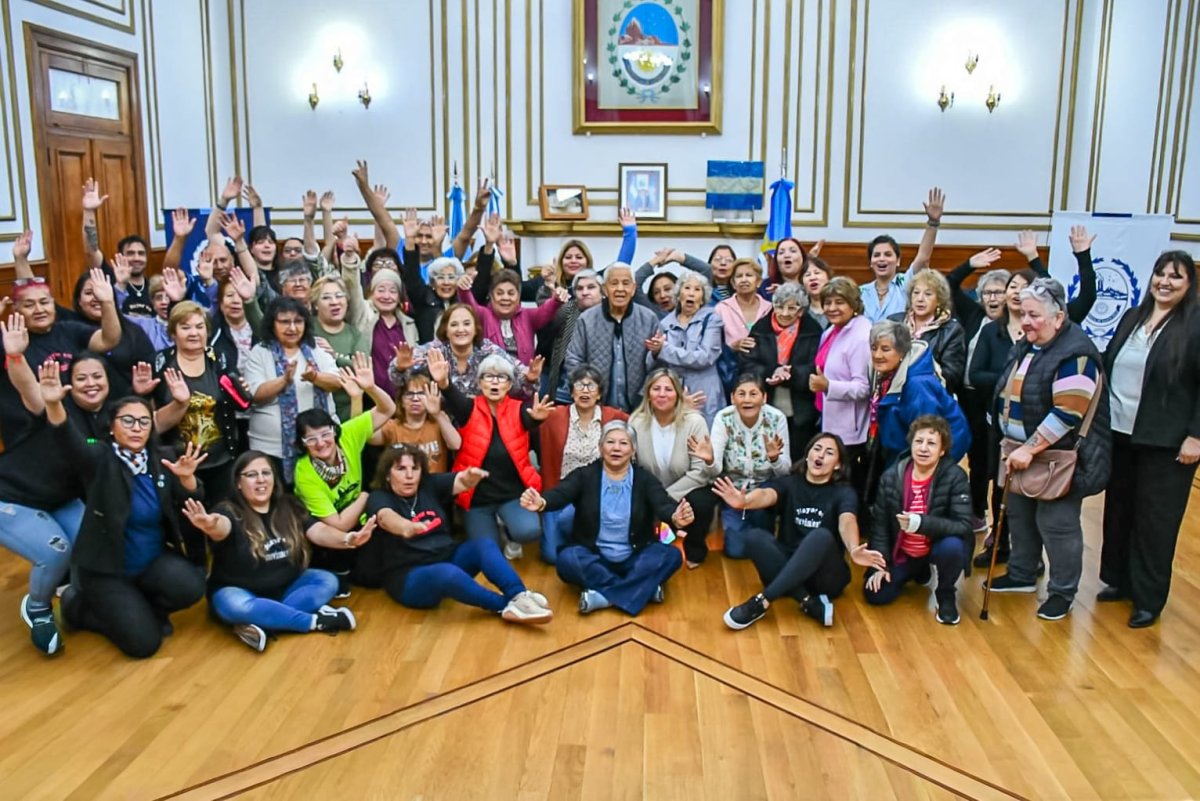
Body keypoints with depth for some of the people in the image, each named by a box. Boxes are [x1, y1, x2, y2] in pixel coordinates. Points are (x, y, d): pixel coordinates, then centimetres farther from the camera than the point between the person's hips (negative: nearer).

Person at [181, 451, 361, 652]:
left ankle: (265, 623, -30)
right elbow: (221, 528, -40)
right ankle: (317, 620, -28)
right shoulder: (229, 511, -16)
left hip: (284, 588, 5)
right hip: (239, 591, -5)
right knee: (237, 607, -37)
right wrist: (210, 526, -65)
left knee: (328, 581, -16)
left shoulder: (289, 508, 0)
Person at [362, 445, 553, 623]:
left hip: (446, 558, 6)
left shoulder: (430, 484, 5)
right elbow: (386, 517, -33)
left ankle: (519, 596, -37)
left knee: (484, 545, -21)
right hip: (408, 576, -5)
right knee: (447, 573, -36)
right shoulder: (380, 498, -9)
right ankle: (507, 606, -30)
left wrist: (471, 477, -40)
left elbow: (461, 482, -13)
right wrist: (407, 528, -58)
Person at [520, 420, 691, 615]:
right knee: (567, 558, -30)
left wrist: (675, 517, -44)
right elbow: (560, 494, -20)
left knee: (671, 555, -25)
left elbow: (663, 505, -18)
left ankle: (603, 596, -29)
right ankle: (645, 589, -25)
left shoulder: (645, 479, 0)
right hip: (594, 559, 0)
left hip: (634, 560, 1)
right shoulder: (585, 475, -1)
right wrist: (541, 503, -45)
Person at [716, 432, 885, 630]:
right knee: (754, 536, -24)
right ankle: (810, 602, -30)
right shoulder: (789, 483, 2)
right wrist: (744, 501, -47)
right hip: (788, 569, 2)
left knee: (821, 536, -33)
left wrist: (854, 550, -49)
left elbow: (847, 522, -25)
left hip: (824, 575, -2)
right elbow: (766, 495, -21)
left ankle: (762, 601, -35)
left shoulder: (843, 492, -2)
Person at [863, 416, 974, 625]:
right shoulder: (891, 476, -10)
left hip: (936, 548, -3)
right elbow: (879, 523, -2)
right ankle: (919, 572, 21)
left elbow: (963, 526, -26)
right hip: (901, 553, 3)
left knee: (952, 546, -36)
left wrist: (921, 523, -40)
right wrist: (880, 565, -9)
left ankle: (946, 596, -3)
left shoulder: (955, 476, -19)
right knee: (875, 595, -11)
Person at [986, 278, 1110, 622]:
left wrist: (1030, 449, -24)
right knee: (1019, 515, 17)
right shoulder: (1026, 347, 10)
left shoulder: (1074, 354, -19)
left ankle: (1063, 592, 15)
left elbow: (1067, 414, -25)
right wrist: (1017, 448, 17)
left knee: (1056, 523, -1)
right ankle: (1021, 575, 34)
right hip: (1023, 454, 9)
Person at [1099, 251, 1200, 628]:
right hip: (1120, 434, 5)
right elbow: (1108, 368, 13)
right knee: (1118, 510, 13)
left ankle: (1149, 599, 15)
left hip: (1166, 442, -5)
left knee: (1155, 520, 3)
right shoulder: (1132, 317, 9)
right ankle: (1119, 580, 29)